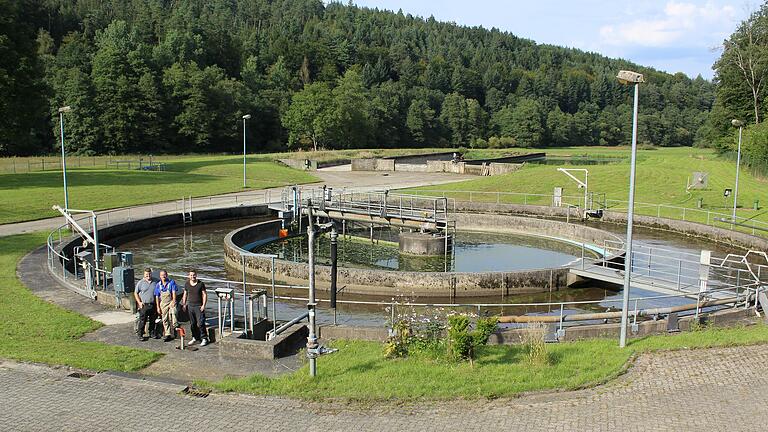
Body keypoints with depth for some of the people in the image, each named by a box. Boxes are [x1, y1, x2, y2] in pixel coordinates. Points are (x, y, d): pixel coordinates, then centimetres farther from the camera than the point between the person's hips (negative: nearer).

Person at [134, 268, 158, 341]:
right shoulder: (141, 283, -3)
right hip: (144, 305, -3)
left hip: (153, 305, 3)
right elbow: (135, 293, 3)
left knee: (152, 320, 12)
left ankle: (152, 333, 25)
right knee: (142, 321, -1)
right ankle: (140, 335, 9)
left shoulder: (155, 282, 5)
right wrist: (139, 302, -6)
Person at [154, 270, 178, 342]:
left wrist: (173, 301, -20)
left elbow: (174, 292, -7)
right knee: (165, 320, 6)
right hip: (163, 304, 3)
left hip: (171, 303, -3)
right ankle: (167, 334, 13)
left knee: (173, 319, -13)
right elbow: (157, 297, 9)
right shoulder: (158, 285, 6)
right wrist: (158, 307, 5)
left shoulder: (171, 282, -2)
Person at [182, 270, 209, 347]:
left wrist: (203, 305, -9)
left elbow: (204, 295, -3)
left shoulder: (201, 283, -5)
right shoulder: (187, 284, 6)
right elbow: (185, 294, 17)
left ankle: (204, 339, 0)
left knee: (200, 323, -8)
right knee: (192, 324, 9)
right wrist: (184, 304, 10)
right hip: (190, 306, 4)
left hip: (199, 306, -4)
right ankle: (195, 338, 22)